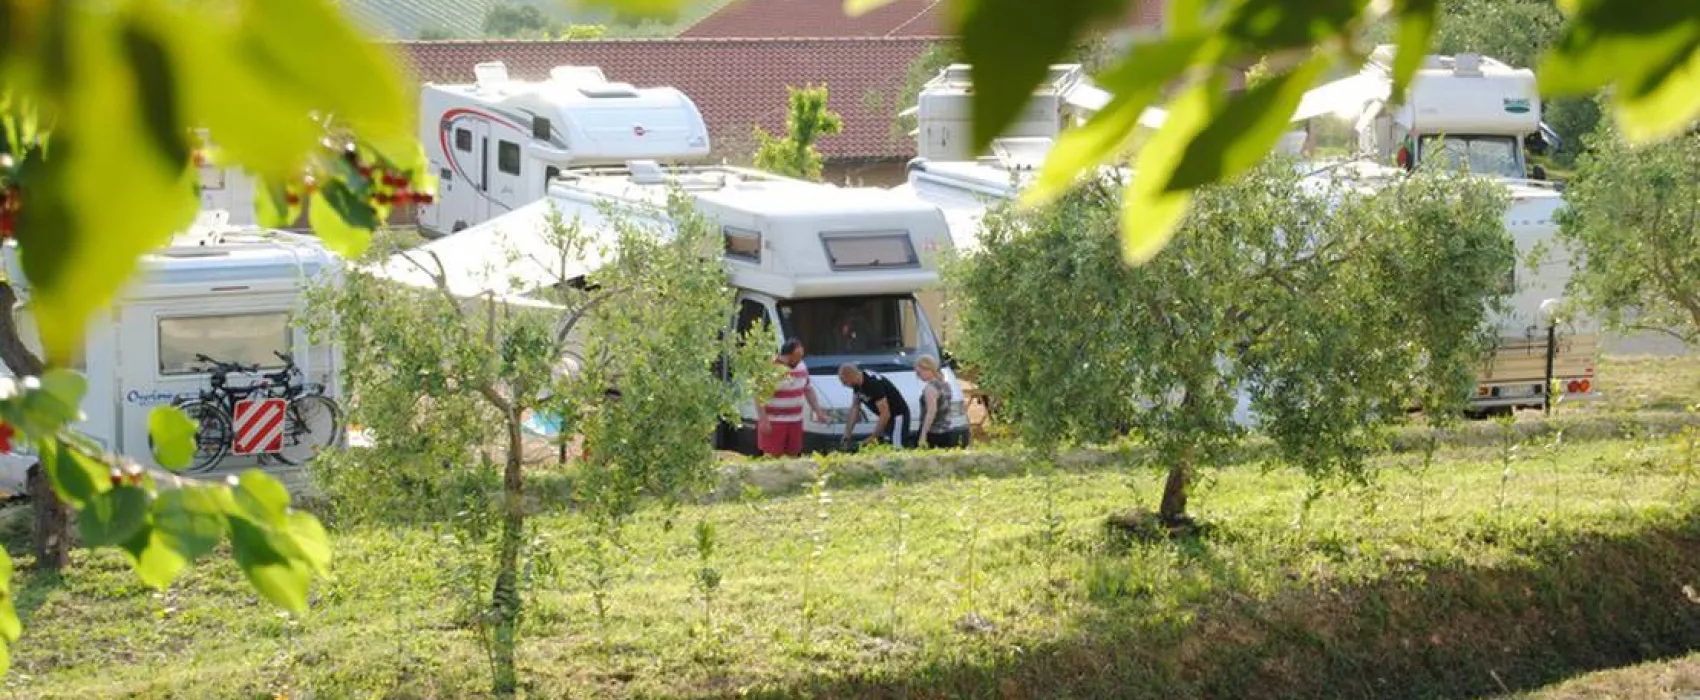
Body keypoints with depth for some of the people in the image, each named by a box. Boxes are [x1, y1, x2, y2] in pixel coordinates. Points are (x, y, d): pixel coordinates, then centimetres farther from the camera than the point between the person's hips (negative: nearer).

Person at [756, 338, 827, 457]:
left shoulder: (802, 366, 7)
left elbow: (808, 390, 20)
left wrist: (818, 411, 17)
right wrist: (763, 421, -21)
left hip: (795, 421, 7)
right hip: (773, 421, -7)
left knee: (792, 456, 8)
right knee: (772, 458, -8)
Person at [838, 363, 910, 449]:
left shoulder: (873, 384, -29)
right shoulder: (857, 384, -2)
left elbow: (885, 414, -29)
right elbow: (854, 409, 5)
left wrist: (873, 437, -24)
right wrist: (847, 434, -1)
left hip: (897, 415, -9)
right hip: (886, 417, 9)